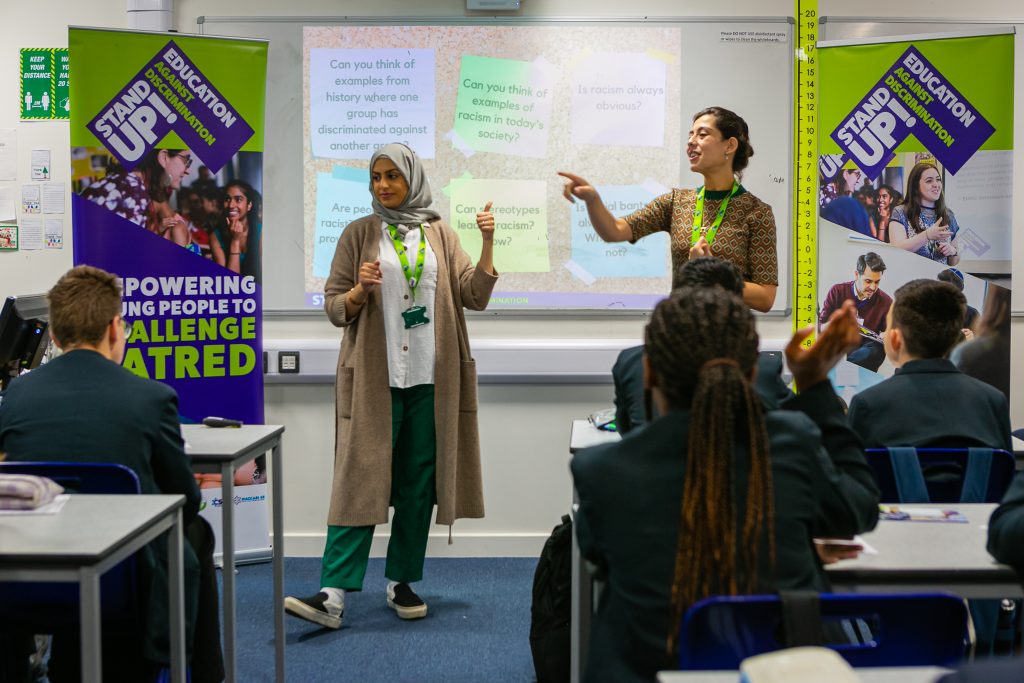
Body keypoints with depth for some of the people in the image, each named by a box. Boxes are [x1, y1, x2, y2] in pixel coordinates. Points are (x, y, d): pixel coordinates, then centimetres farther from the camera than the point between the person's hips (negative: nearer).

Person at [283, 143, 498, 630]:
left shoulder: (440, 235, 9)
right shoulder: (359, 234, 4)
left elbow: (475, 296, 3)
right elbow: (334, 308, 3)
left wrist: (487, 242, -9)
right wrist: (360, 290, -17)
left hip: (430, 379, 2)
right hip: (375, 379, -2)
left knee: (418, 484, 6)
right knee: (359, 479, -8)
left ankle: (402, 582, 18)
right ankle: (333, 596, -10)